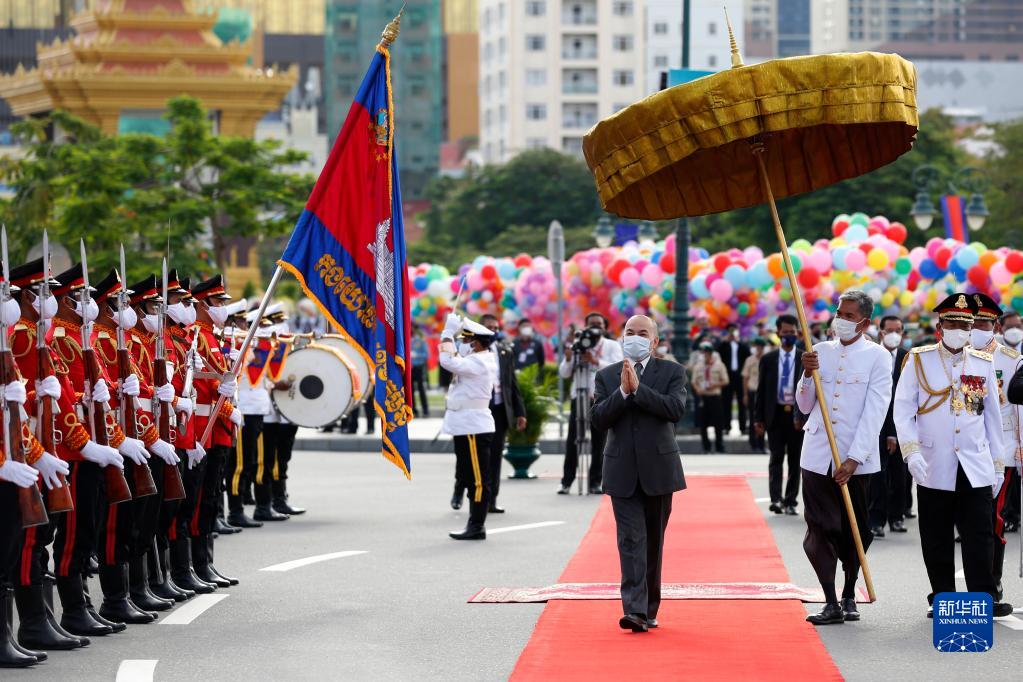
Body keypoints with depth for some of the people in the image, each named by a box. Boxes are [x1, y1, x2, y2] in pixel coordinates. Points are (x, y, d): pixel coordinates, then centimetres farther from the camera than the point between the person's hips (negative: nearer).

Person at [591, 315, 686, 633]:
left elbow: (675, 409, -13)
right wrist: (622, 392, -16)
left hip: (658, 469, 0)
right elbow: (598, 419, -3)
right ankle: (634, 610, -18)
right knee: (631, 540, -9)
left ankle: (649, 609, 15)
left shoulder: (672, 372, 4)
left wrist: (638, 388, -17)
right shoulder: (606, 376, 8)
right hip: (623, 472, 0)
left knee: (653, 541, 8)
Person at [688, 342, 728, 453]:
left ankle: (719, 447, 9)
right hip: (702, 396, 2)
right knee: (703, 423, 2)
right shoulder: (698, 366, 8)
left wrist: (714, 385, -14)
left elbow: (725, 381, 2)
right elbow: (694, 381, 12)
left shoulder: (719, 365, 0)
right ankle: (706, 447, 12)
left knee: (718, 424, -1)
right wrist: (697, 389, -8)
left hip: (715, 396, -2)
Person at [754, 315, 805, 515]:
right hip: (775, 414, 0)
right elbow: (762, 391, 6)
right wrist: (758, 418, 1)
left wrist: (804, 416, -7)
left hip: (797, 416, 0)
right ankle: (776, 499, -9)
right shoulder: (768, 359, 6)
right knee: (776, 458, -6)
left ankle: (790, 502, 9)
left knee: (795, 460, 4)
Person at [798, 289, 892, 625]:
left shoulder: (877, 356, -2)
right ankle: (831, 603, -5)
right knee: (820, 528, -6)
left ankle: (849, 596, 23)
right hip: (818, 455, 2)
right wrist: (808, 374, -6)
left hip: (856, 458, -2)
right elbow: (805, 406, 13)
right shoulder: (821, 351, 10)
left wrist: (853, 459, -15)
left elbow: (875, 412, -8)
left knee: (854, 531, 7)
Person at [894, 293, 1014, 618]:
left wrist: (998, 464, 12)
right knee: (937, 539, 3)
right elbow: (903, 409, -2)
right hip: (934, 469, -1)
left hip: (976, 469, 1)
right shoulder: (919, 360, 2)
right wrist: (911, 451, -14)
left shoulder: (983, 363, 8)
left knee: (980, 535, -4)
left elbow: (993, 416, 13)